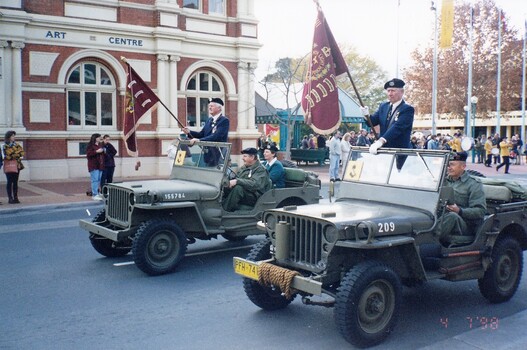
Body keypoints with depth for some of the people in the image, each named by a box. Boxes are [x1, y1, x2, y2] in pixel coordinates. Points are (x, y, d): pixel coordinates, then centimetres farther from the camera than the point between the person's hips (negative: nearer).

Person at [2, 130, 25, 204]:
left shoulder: (17, 145, 12)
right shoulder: (4, 146, -3)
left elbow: (22, 152, 4)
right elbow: (5, 156, -11)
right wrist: (17, 155, -8)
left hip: (17, 165, 5)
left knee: (15, 182, 5)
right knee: (9, 182, -2)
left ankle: (15, 198, 9)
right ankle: (10, 198, 0)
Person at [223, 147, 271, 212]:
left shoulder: (261, 170, -8)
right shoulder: (243, 167, 19)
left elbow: (255, 184, -24)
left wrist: (237, 181, -31)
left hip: (255, 197, -7)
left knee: (238, 188, -33)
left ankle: (225, 211, -31)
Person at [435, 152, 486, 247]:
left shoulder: (474, 185, 1)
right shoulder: (445, 181, 18)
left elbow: (480, 211, -8)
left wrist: (459, 211, -23)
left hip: (466, 226, -4)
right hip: (443, 219, 4)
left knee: (452, 216, -38)